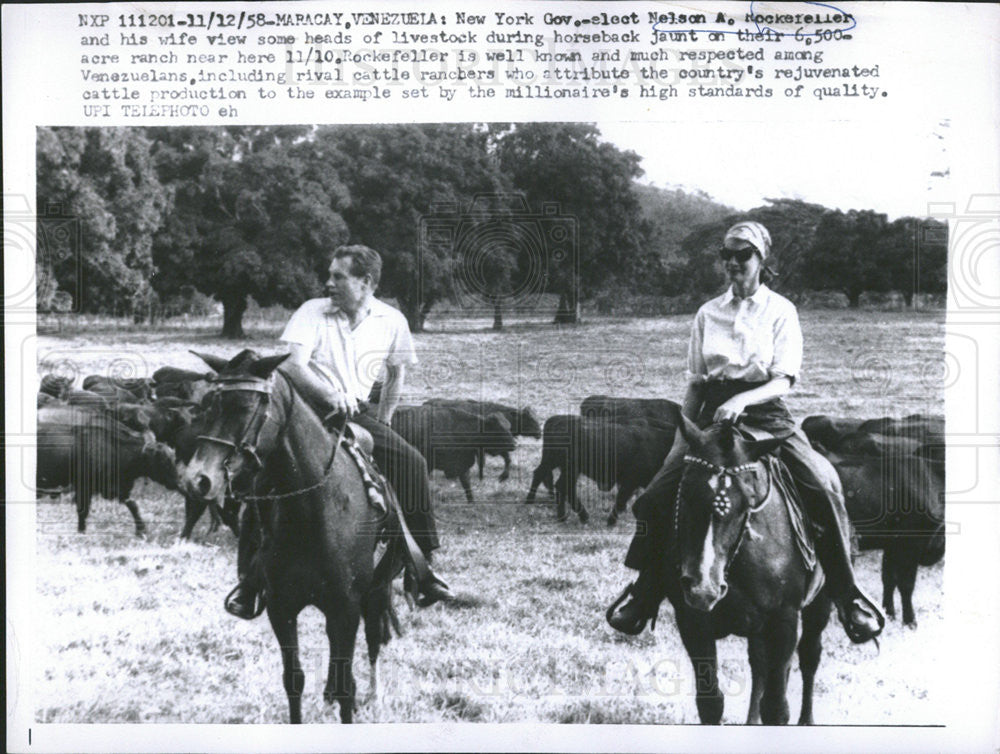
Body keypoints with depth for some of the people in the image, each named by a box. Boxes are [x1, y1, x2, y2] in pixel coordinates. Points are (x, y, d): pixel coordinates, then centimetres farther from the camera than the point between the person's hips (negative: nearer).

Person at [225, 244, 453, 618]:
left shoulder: (392, 321, 7)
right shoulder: (312, 311, -2)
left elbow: (396, 374, 23)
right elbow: (293, 365, -14)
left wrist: (382, 424, 19)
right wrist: (331, 395, -30)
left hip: (358, 413, 3)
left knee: (411, 462, -17)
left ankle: (421, 566, -5)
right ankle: (250, 580, -13)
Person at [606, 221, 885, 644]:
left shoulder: (780, 311, 3)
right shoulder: (708, 314, 11)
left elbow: (783, 381, -6)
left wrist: (742, 401, -24)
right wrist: (681, 440, 7)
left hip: (766, 412, -2)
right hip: (713, 414, 2)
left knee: (824, 488, -25)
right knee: (657, 495, -14)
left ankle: (846, 593, -9)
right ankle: (645, 590, 6)